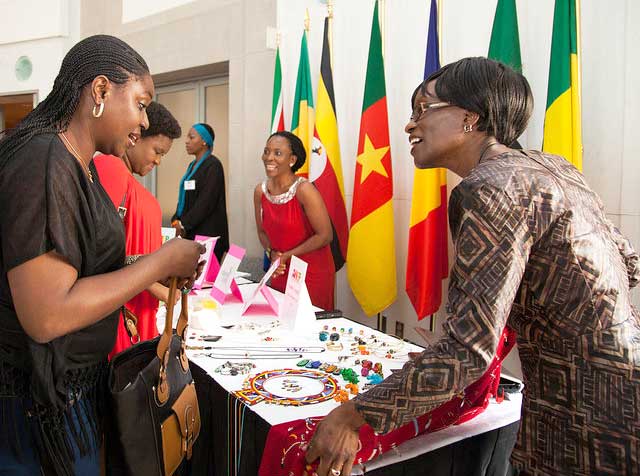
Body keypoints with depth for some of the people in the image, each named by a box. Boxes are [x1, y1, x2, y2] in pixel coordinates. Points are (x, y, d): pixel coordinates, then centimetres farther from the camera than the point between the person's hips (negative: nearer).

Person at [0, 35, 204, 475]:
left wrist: (153, 277, 2)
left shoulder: (83, 166, 8)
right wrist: (162, 262, -21)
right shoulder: (45, 163, -22)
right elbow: (45, 316, -27)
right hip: (38, 403, -9)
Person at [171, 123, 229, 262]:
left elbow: (206, 201, -16)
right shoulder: (193, 165, 17)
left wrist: (183, 224, -12)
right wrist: (176, 221, 2)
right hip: (189, 232, 8)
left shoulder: (213, 165, -9)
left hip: (208, 233, -8)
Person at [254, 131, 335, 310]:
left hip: (312, 273, -5)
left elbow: (325, 235, -17)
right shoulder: (260, 191, -1)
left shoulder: (304, 190, -18)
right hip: (280, 272, 5)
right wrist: (272, 253, -7)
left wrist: (287, 256, -15)